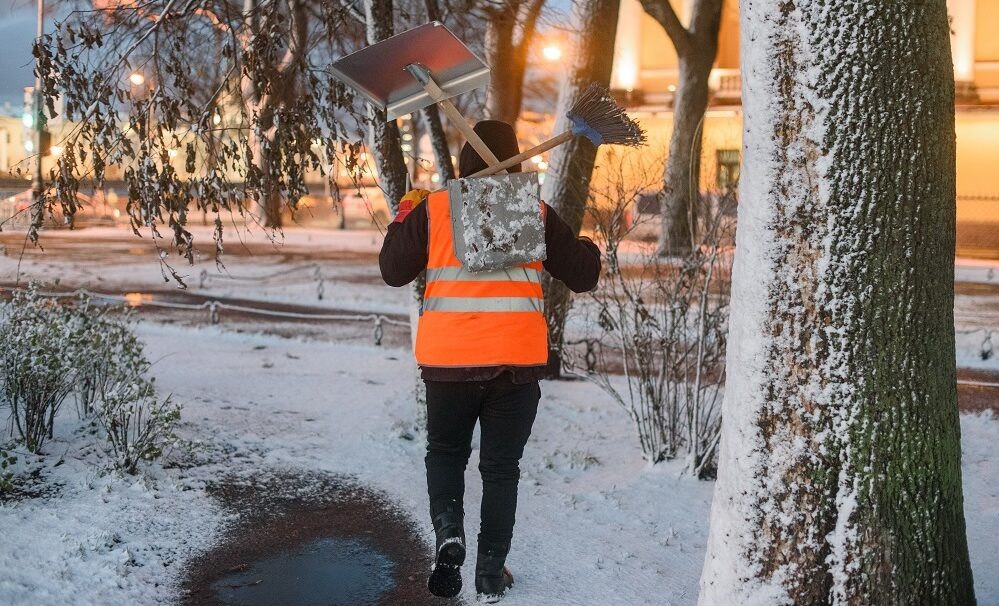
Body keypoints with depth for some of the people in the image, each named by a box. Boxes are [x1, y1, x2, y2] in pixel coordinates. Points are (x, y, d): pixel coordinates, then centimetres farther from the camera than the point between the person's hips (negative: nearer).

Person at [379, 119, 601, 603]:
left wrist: (404, 217, 20)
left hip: (448, 361, 0)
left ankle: (448, 531, -1)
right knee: (501, 466, 13)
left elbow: (394, 271, 5)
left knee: (446, 451, 22)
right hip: (516, 362, 0)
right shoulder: (536, 213, 1)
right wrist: (589, 247, 27)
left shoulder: (433, 208, -1)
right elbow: (583, 276, 6)